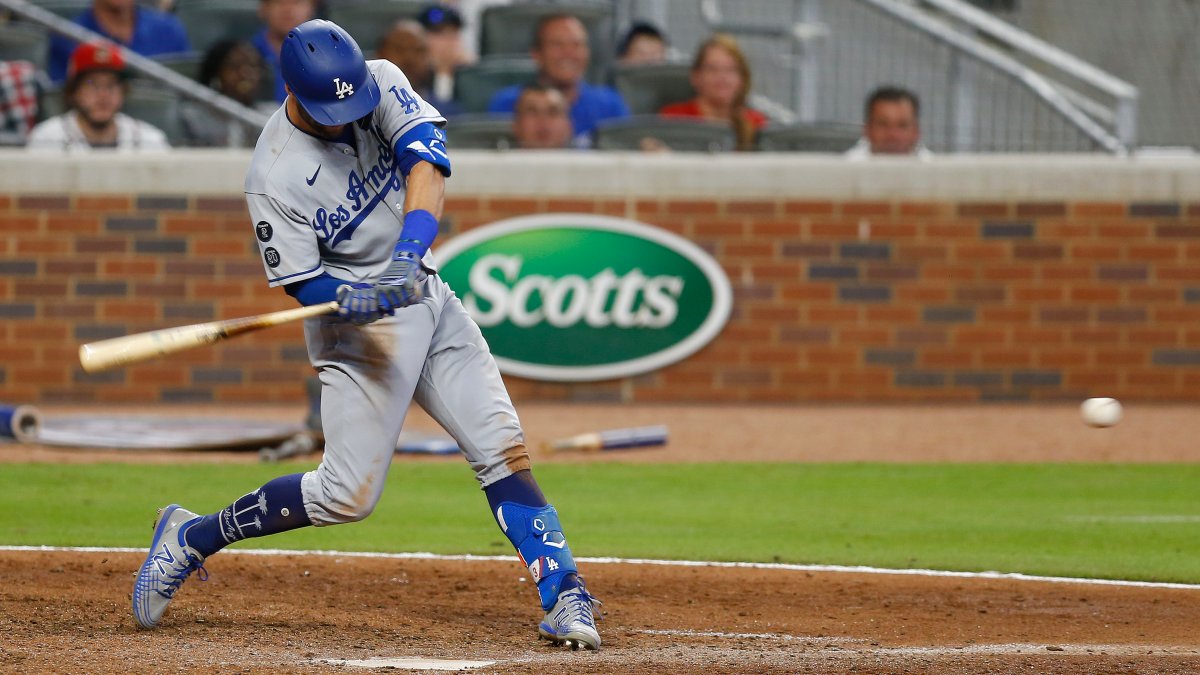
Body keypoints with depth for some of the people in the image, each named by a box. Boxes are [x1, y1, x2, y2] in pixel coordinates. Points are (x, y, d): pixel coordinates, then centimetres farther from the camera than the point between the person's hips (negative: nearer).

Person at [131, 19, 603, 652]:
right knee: (348, 493, -8)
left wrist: (410, 249, -38)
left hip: (426, 297, 6)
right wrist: (359, 301, -36)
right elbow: (301, 282, -15)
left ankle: (564, 597, -2)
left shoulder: (381, 83, -9)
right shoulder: (274, 177, -22)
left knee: (503, 449, -2)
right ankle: (191, 538, 8)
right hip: (357, 324, -6)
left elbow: (426, 155, -23)